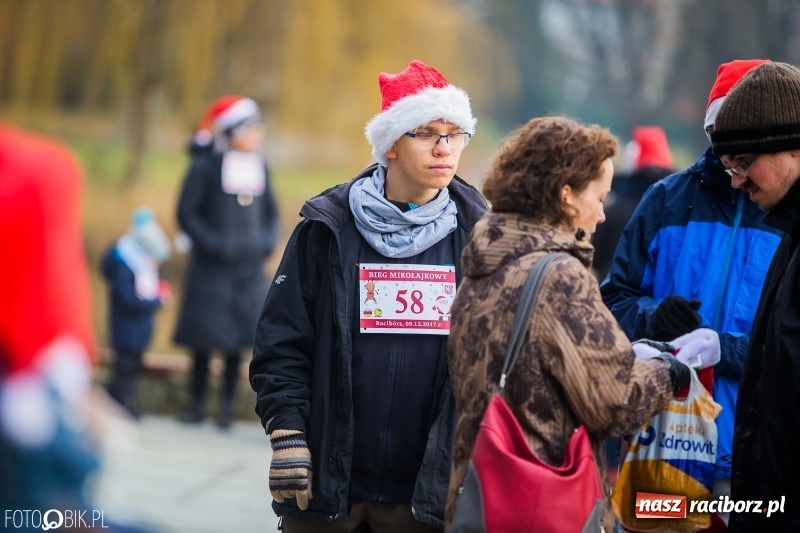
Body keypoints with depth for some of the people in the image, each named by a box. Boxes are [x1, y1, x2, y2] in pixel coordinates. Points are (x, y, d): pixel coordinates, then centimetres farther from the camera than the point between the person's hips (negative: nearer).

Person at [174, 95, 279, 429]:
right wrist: (213, 243, -14)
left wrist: (267, 242, 1)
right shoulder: (206, 166, -8)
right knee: (204, 338, 2)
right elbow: (187, 213, -6)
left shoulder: (259, 166, 8)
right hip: (211, 268, -4)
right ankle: (196, 404, 14)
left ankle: (227, 407, 13)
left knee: (237, 341, 5)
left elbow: (270, 212, 18)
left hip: (249, 269, 4)